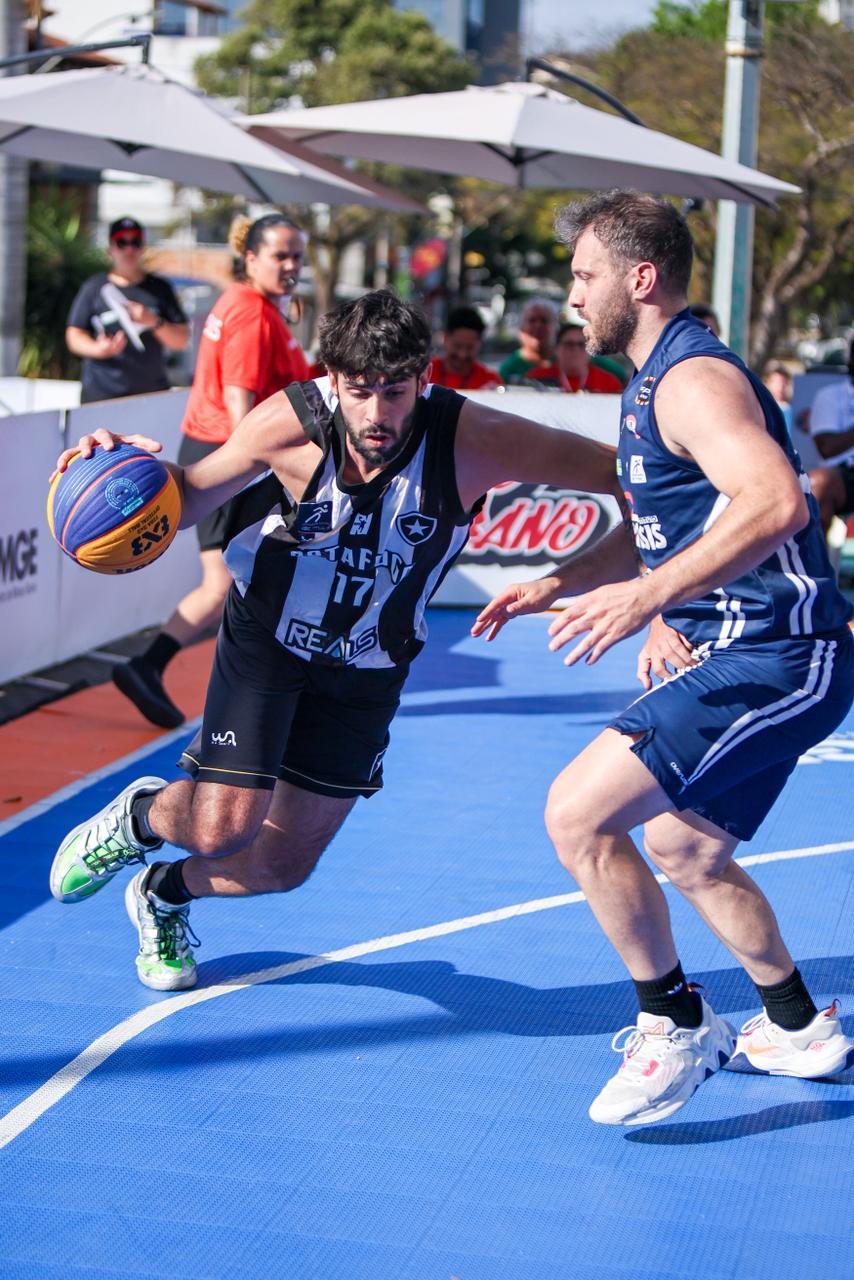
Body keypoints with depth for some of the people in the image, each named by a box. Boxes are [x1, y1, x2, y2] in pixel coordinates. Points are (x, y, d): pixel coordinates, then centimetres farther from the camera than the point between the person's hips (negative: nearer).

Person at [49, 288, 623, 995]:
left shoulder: (471, 440, -28)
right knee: (223, 828, -15)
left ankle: (164, 893, 41)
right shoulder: (291, 422, -25)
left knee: (283, 864, 8)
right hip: (268, 639, -2)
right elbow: (190, 498, -7)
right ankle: (138, 816, 23)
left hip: (368, 668, 2)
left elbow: (618, 470, -24)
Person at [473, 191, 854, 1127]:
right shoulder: (653, 384, 17)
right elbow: (646, 536, 29)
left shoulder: (693, 378, -16)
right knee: (684, 850, 26)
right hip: (755, 657, 11)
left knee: (579, 814, -17)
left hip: (773, 661, -11)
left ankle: (674, 1029, -3)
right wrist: (550, 587, 16)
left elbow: (776, 501, -34)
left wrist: (649, 595, -39)